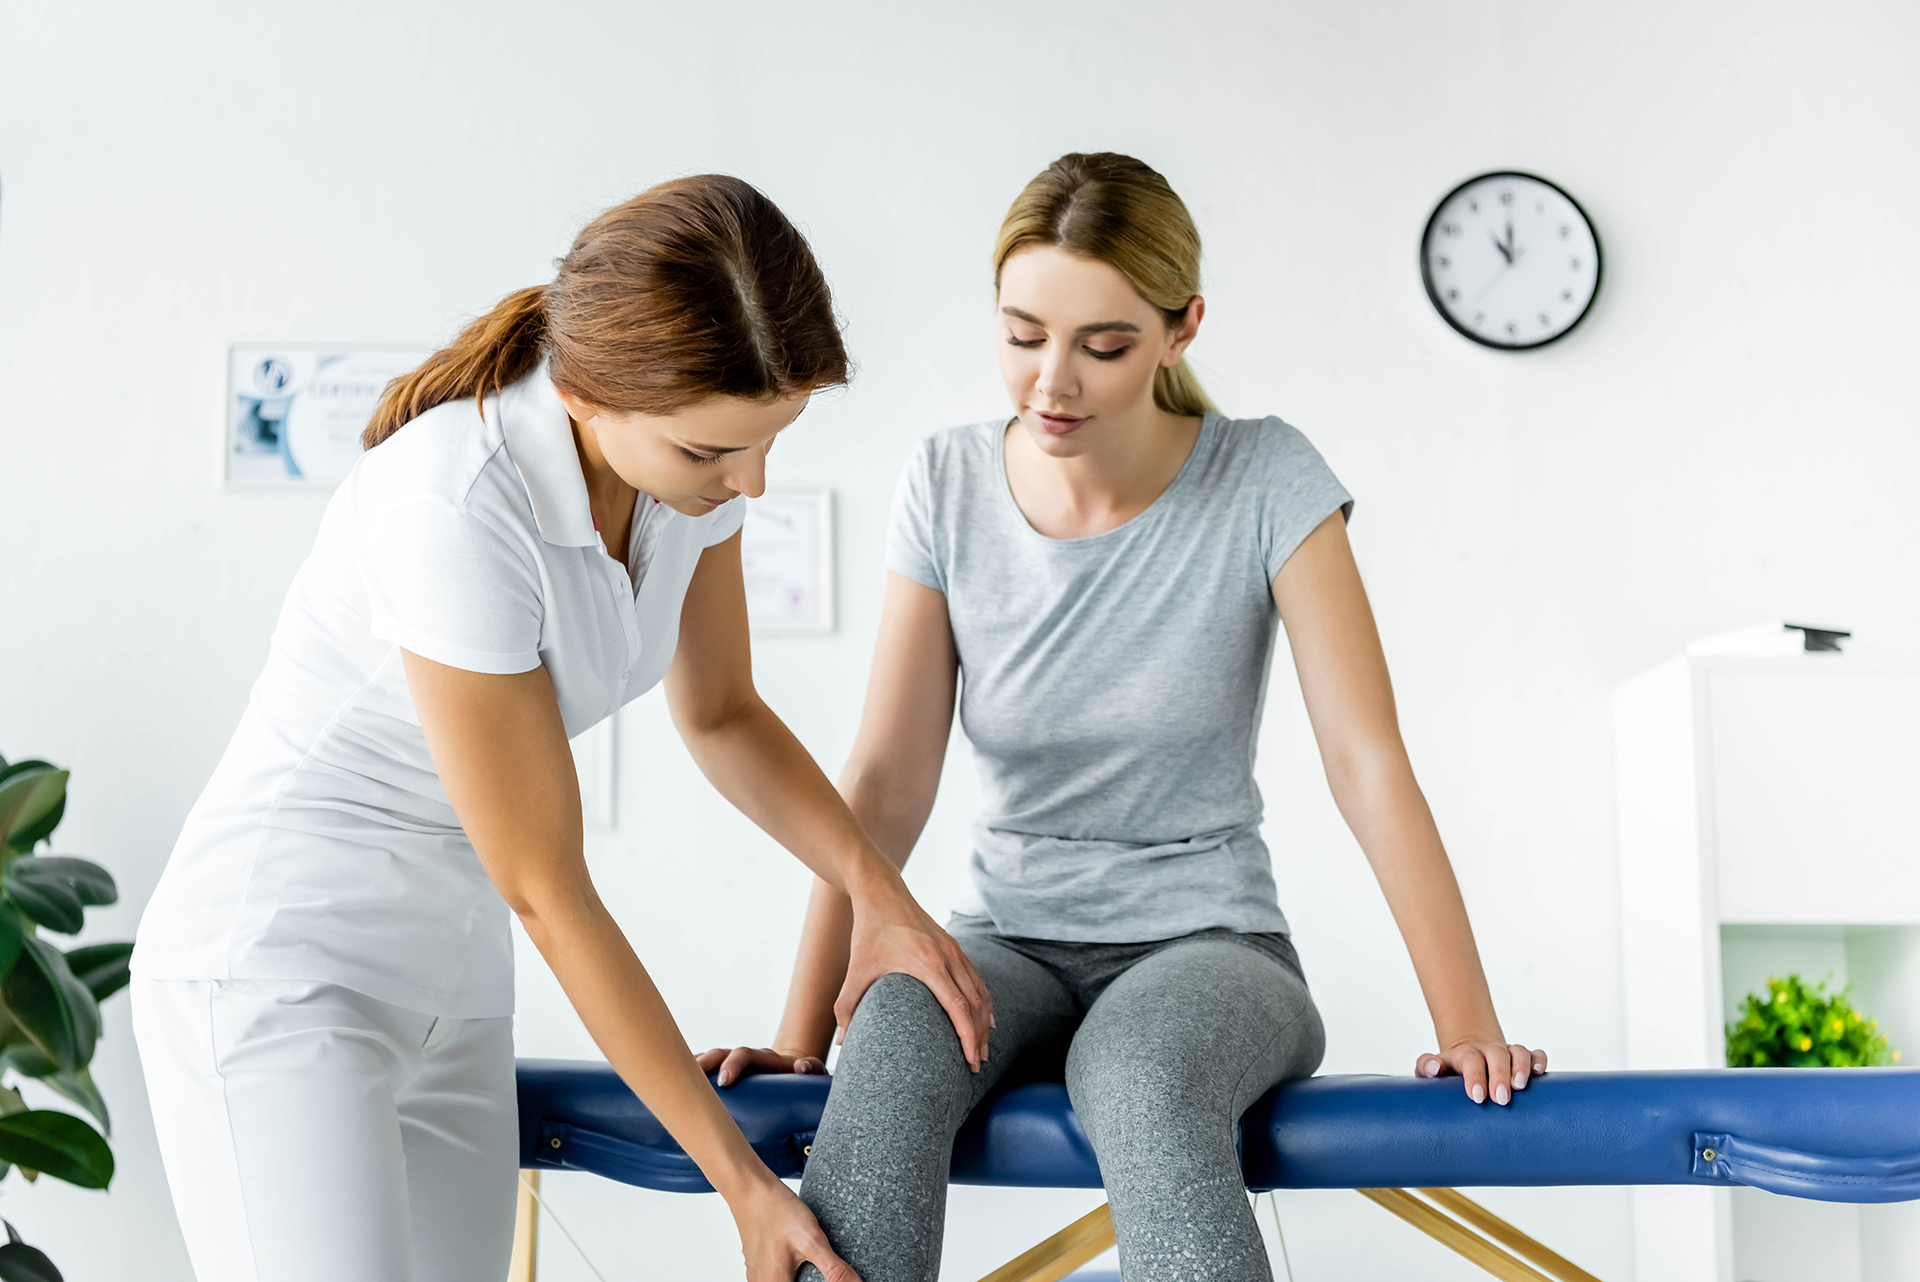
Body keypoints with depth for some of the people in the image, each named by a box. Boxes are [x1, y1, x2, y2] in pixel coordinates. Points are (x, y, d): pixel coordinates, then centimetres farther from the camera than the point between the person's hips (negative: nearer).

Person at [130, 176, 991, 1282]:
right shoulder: (453, 506, -27)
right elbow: (546, 890, -21)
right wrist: (742, 1179, -16)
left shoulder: (689, 451, -5)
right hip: (279, 962, -7)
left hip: (452, 976, 7)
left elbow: (722, 714, 11)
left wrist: (876, 888, -4)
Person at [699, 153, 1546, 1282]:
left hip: (1206, 941, -2)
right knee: (888, 1056, -33)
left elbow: (1370, 762, -12)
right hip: (1011, 942, 2)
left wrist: (1469, 1026, -20)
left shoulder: (1265, 483, -9)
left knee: (1139, 1079, -37)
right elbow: (888, 783, -4)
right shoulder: (949, 487, -2)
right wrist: (802, 1033, -11)